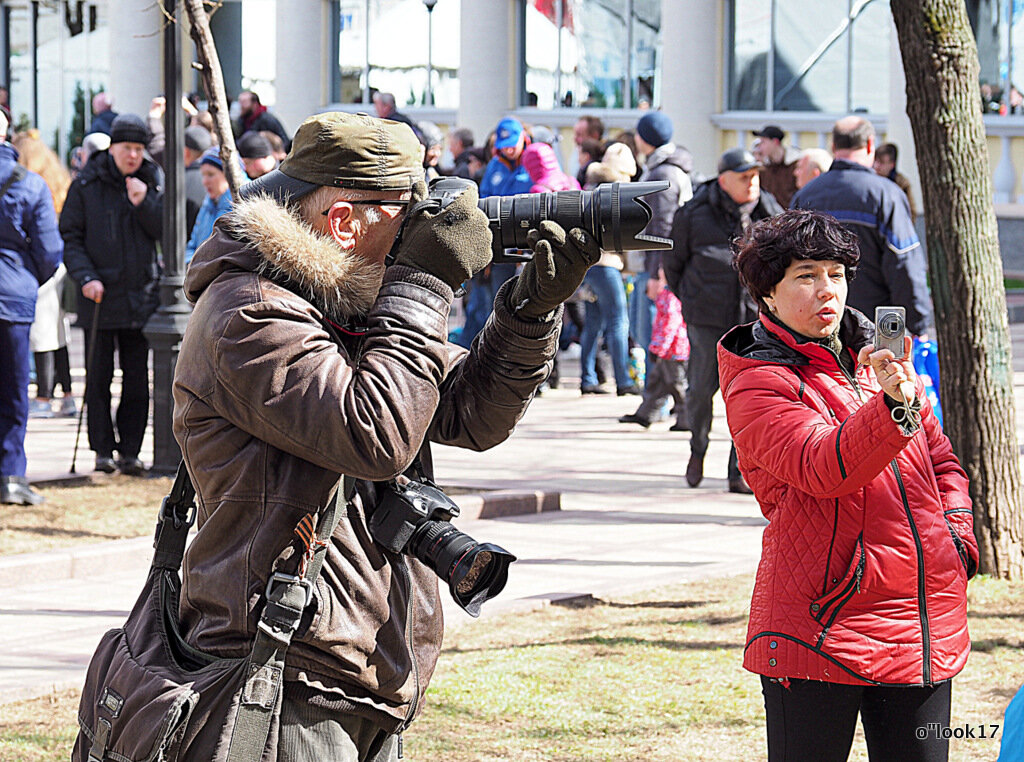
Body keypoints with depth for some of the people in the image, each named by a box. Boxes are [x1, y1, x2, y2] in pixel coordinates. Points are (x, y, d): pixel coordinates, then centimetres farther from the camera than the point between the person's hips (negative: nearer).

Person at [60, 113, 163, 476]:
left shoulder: (152, 181, 6)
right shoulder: (87, 184, 0)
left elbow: (167, 231, 4)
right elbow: (70, 237, 0)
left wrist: (144, 202, -12)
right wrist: (85, 277, -13)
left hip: (142, 294, 2)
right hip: (100, 295, -2)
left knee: (137, 378, 3)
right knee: (98, 377, 2)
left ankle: (130, 451, 9)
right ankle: (103, 450, 9)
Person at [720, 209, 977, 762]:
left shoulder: (879, 361, 16)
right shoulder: (757, 385, -6)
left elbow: (942, 461, 25)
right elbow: (820, 468, -24)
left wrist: (955, 536, 7)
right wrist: (893, 407, -39)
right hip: (820, 633, -6)